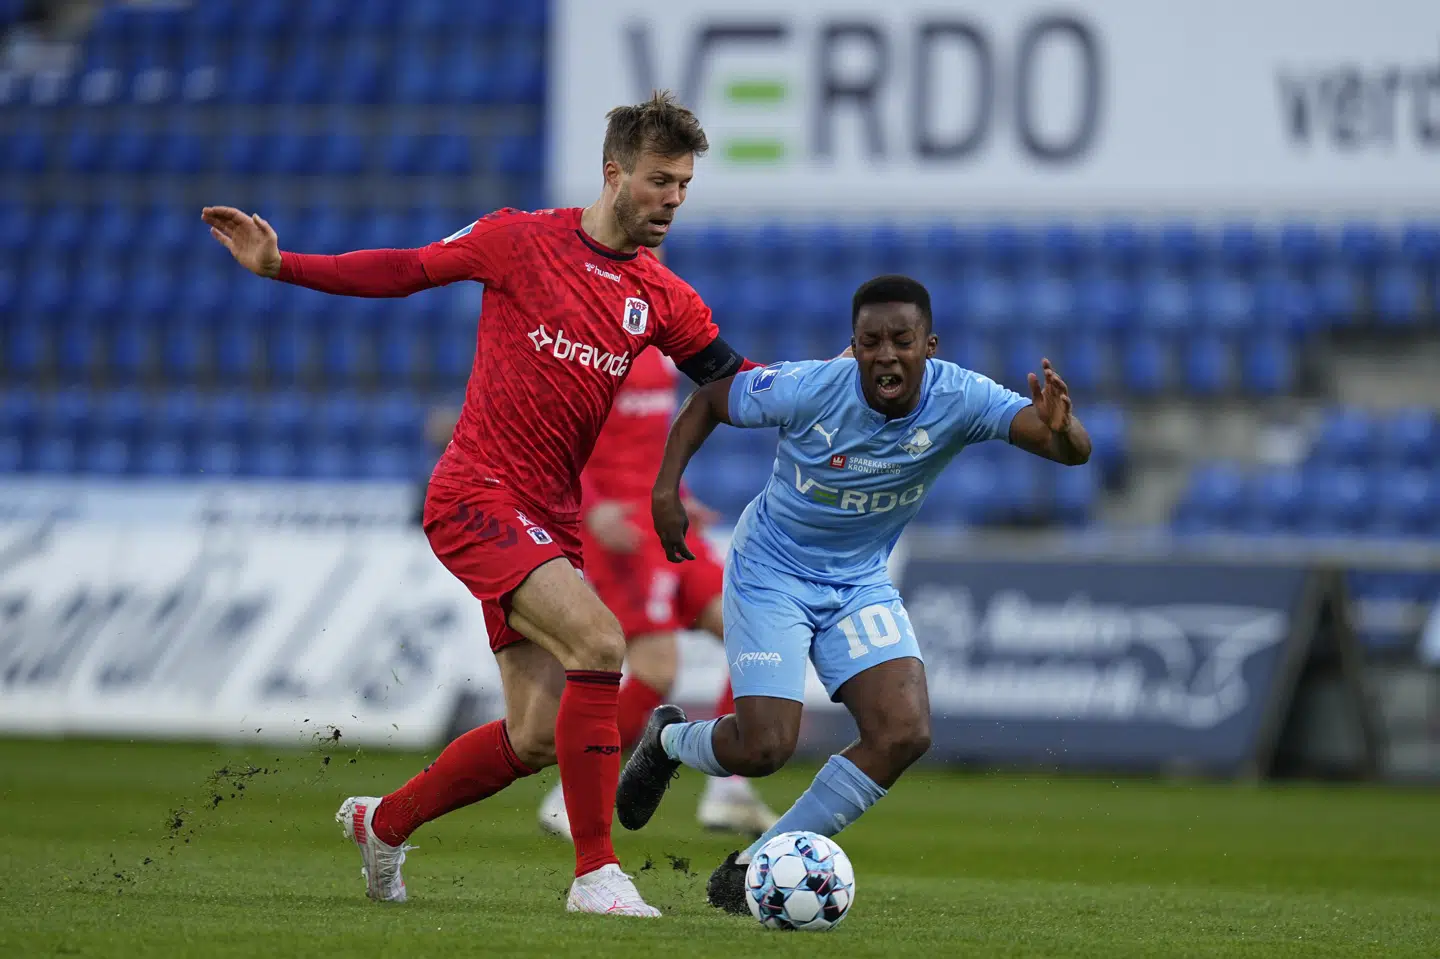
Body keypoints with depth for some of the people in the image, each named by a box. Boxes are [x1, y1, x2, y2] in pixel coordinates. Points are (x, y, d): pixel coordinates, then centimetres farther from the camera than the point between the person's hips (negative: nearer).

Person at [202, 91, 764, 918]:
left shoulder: (663, 300, 8)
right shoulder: (524, 240, -5)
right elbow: (404, 271, 4)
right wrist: (277, 264, -1)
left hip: (549, 520, 7)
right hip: (478, 497, -7)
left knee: (536, 739, 6)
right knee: (599, 641, -26)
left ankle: (384, 824, 31)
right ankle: (596, 873, -22)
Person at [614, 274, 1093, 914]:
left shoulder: (959, 400, -21)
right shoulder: (809, 390, -25)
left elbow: (1073, 452, -32)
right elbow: (708, 399, -6)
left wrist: (1059, 427, -55)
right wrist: (665, 489, -16)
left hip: (860, 581, 4)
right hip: (771, 571, -3)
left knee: (905, 735, -15)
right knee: (764, 747, -15)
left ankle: (755, 867, 0)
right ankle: (668, 740, 23)